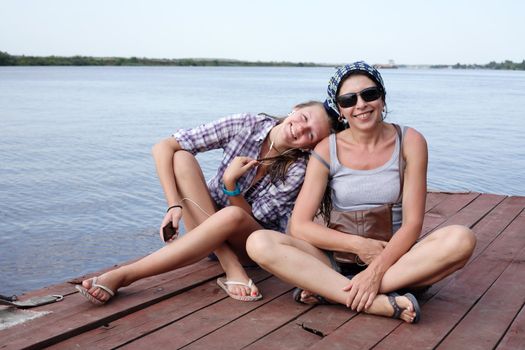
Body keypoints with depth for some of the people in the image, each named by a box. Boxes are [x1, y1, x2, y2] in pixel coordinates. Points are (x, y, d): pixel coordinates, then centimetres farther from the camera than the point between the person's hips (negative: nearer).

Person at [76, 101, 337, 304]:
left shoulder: (298, 168, -16)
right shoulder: (246, 126, -14)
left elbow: (251, 218, -15)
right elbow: (162, 147, -18)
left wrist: (230, 182, -32)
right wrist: (175, 206, -29)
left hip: (251, 244, -2)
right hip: (205, 223, 2)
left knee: (232, 216, -39)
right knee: (181, 158, -25)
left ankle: (123, 276, -34)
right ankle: (231, 269, -31)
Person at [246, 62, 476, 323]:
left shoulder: (409, 142, -2)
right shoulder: (328, 150, -2)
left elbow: (412, 223, -8)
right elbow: (299, 225, -7)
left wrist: (377, 270, -22)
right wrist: (359, 244, -17)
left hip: (394, 258, 0)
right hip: (340, 260, 0)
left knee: (461, 239, -29)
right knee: (259, 243, -24)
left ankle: (330, 290, -27)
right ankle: (381, 303, -32)